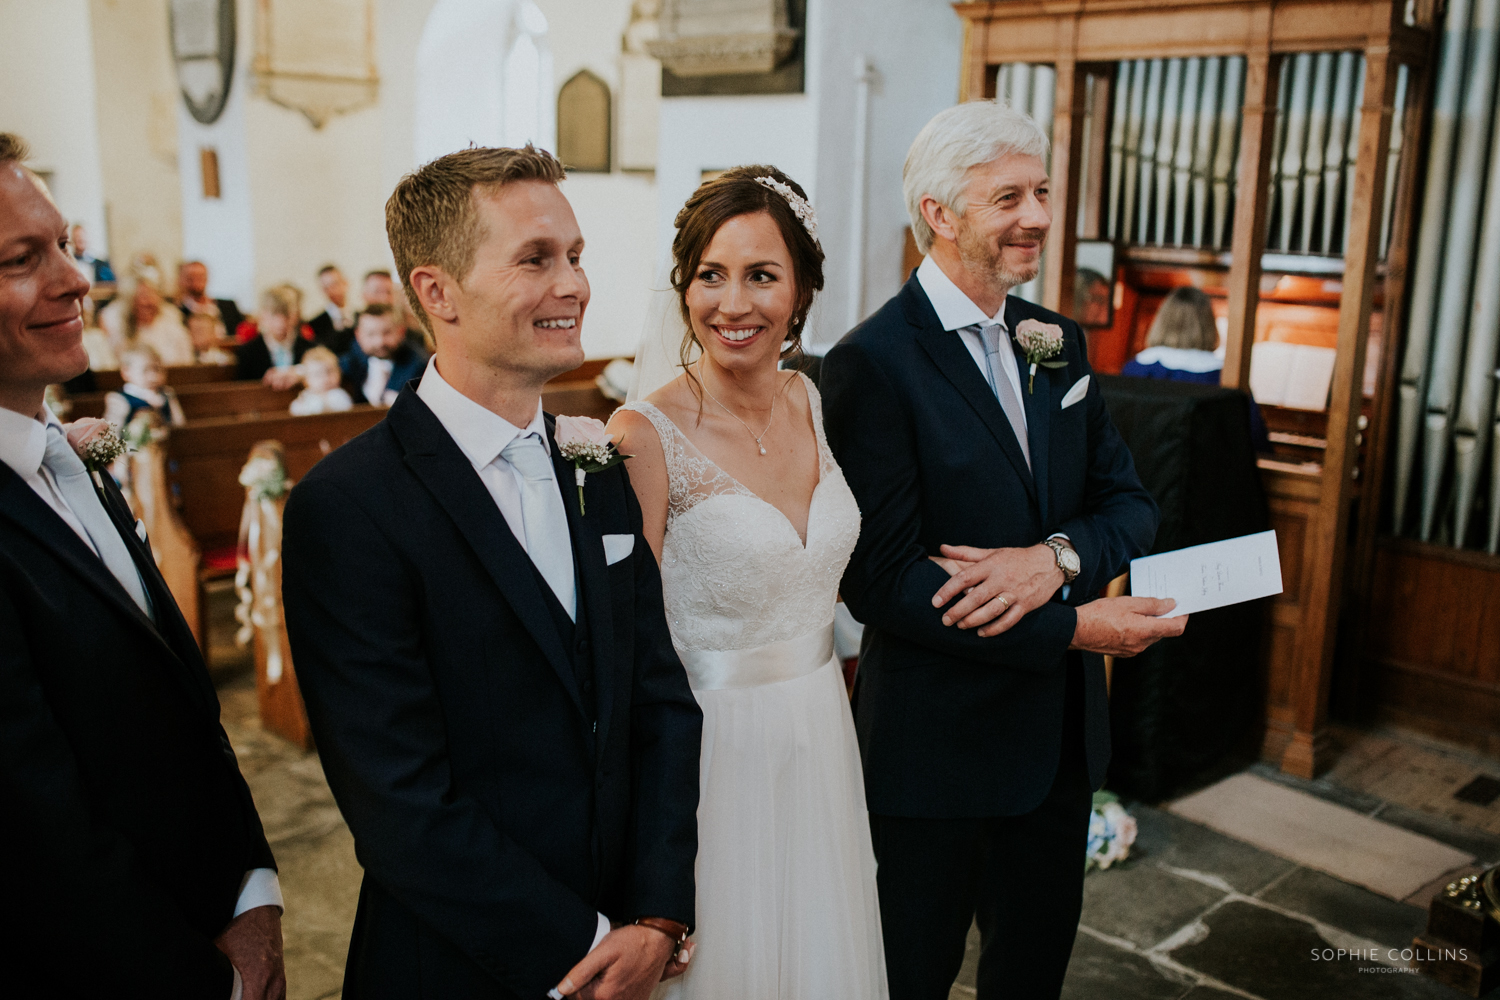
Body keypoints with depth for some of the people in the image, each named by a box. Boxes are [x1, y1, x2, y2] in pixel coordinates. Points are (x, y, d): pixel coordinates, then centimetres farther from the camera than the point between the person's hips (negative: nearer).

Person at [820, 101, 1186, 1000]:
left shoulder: (1059, 342, 6)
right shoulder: (874, 362, -17)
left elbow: (1130, 504, 4)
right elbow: (881, 581, -22)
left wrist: (1057, 557, -19)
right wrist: (1074, 626, -22)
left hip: (1063, 728, 7)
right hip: (938, 737, -6)